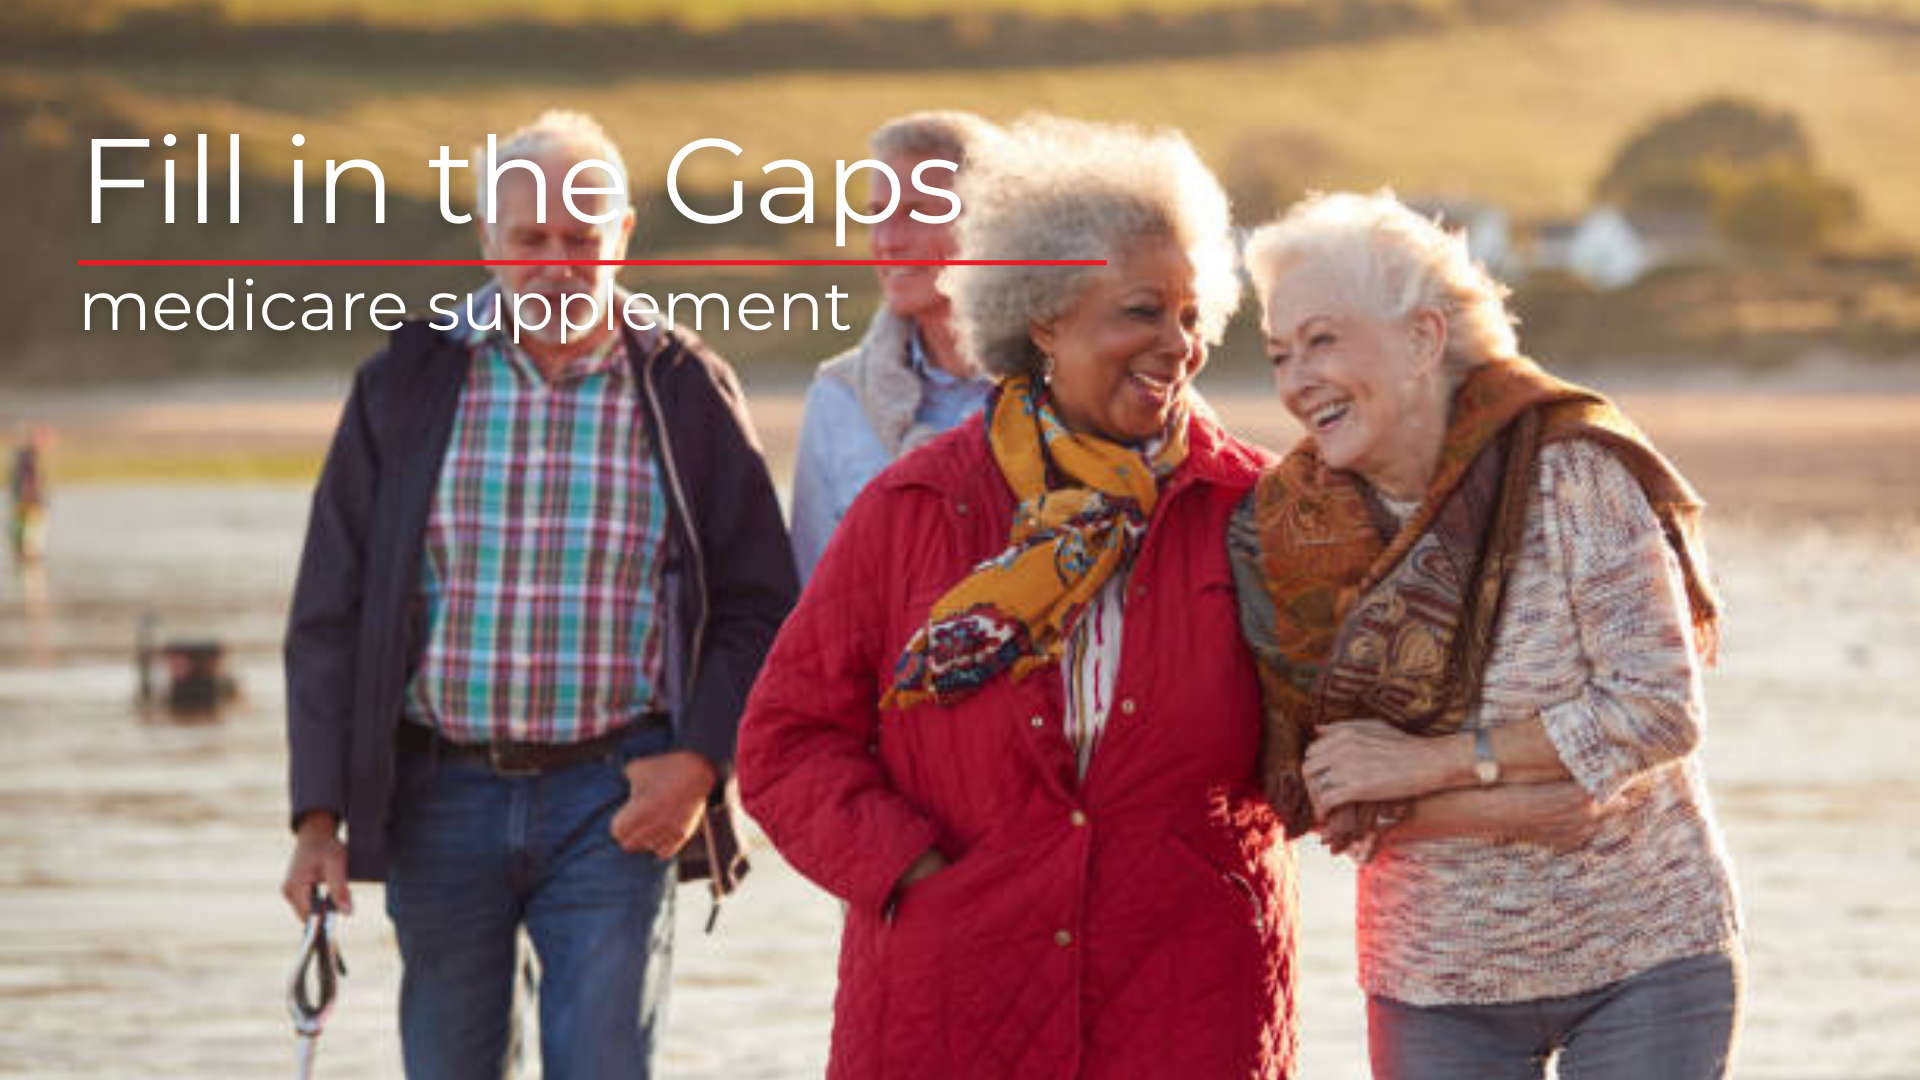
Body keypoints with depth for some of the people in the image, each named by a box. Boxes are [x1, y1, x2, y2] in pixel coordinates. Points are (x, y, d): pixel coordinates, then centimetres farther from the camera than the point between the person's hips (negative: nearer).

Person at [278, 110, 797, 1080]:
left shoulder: (687, 392, 3)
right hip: (441, 794, 2)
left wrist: (698, 762, -10)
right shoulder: (406, 386, 4)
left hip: (615, 801, -2)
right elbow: (330, 615, 4)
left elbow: (759, 606, 5)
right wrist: (318, 815, -3)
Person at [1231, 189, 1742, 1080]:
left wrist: (1425, 764, -18)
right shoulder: (1291, 533, -4)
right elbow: (1333, 797, -5)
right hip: (1436, 986, 3)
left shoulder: (1571, 471, -13)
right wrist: (1508, 807, -21)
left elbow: (1660, 709, -17)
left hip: (1643, 960, -3)